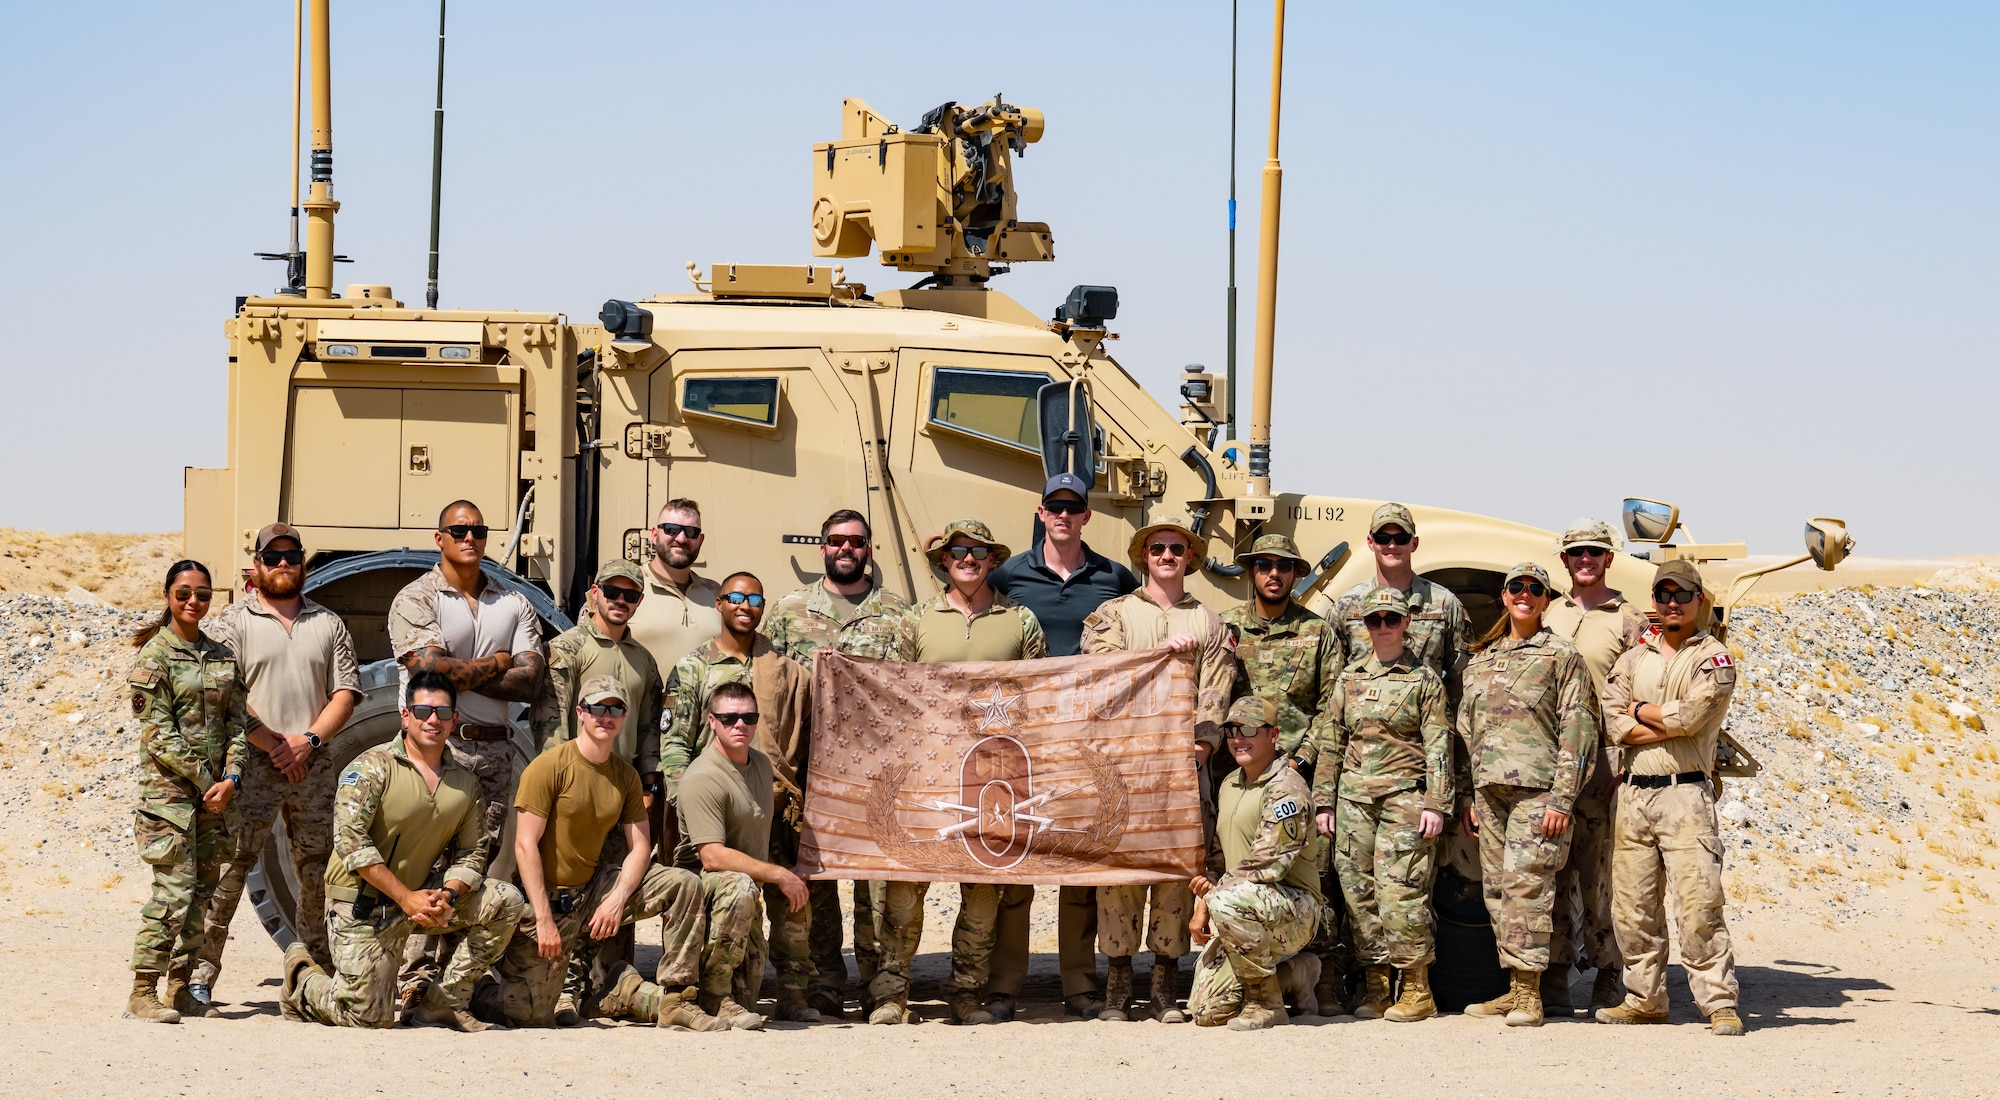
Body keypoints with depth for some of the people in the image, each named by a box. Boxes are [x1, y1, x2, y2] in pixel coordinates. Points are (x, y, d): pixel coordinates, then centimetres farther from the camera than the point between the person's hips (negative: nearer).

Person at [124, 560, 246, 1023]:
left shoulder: (222, 656, 13)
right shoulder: (154, 656, -3)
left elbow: (237, 723, 10)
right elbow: (159, 732, -10)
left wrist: (231, 778, -6)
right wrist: (204, 779, -12)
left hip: (215, 789, 6)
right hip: (168, 783, -6)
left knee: (202, 889, 5)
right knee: (175, 889, -13)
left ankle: (180, 987, 12)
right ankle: (142, 993, -11)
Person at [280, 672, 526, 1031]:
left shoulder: (465, 781, 8)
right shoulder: (372, 766, -10)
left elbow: (472, 851, 6)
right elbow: (350, 840, -19)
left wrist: (447, 896, -17)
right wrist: (406, 897, -24)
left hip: (420, 895, 6)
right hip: (362, 903, -6)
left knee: (505, 901, -13)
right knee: (369, 1018, -12)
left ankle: (441, 1004, -3)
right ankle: (302, 978, 22)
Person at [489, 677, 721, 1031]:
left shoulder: (624, 774, 6)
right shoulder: (550, 766, -12)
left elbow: (640, 846, 2)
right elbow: (525, 846, -16)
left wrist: (617, 899, -17)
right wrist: (544, 920, -22)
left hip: (594, 888, 5)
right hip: (546, 896, -5)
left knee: (685, 884, -11)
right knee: (531, 1016, -13)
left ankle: (674, 999, -8)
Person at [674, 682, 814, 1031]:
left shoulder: (762, 764, 8)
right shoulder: (703, 778, -21)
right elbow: (712, 857, -28)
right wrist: (778, 875, -25)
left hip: (748, 889, 8)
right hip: (700, 881, -8)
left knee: (746, 994, 4)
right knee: (740, 886, -41)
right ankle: (713, 997, -31)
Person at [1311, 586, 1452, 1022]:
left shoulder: (1424, 679, 4)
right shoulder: (1349, 679, 15)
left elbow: (1438, 746, 0)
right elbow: (1332, 745, 17)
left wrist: (1436, 804, -8)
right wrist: (1323, 802, 11)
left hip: (1404, 794, -4)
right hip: (1354, 795, 4)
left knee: (1401, 891, -11)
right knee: (1358, 890, 1)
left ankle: (1416, 990, -4)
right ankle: (1375, 986, 8)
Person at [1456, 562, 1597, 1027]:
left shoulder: (1562, 657, 1)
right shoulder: (1481, 660, 18)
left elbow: (1577, 731, -5)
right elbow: (1467, 729, 21)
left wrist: (1562, 799, -12)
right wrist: (1470, 796, 15)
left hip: (1536, 789, -6)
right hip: (1490, 790, 6)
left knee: (1525, 886, -13)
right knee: (1496, 889, 4)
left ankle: (1529, 994, -11)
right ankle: (1514, 988, 10)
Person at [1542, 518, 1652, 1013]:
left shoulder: (1628, 619, 4)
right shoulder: (1549, 614, 17)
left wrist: (1625, 763, -10)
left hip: (1603, 758, -4)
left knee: (1599, 871, -5)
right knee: (1553, 870, 2)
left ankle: (1608, 977, 2)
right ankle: (1554, 980, 5)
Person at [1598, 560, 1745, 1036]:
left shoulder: (1714, 658, 3)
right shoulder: (1633, 660, 17)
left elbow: (1691, 714, -13)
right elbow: (1614, 724, 3)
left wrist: (1640, 710, 2)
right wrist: (1670, 725, -8)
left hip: (1684, 793, -5)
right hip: (1633, 795, 5)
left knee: (1698, 904, -12)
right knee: (1632, 906, 6)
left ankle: (1720, 1004, -10)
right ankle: (1644, 999, 16)